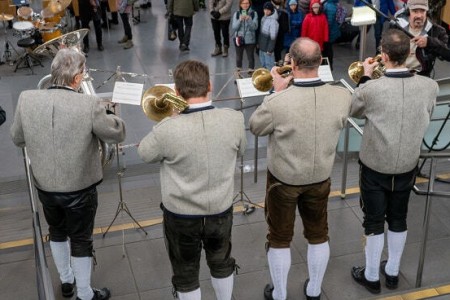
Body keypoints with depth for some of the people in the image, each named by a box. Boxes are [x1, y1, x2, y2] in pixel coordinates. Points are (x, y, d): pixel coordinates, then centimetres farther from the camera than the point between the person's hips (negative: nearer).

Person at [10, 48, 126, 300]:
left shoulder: (27, 99, -14)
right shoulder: (89, 105, -25)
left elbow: (18, 139, 1)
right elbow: (118, 134, -10)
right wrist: (105, 116, 9)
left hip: (45, 186, 4)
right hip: (79, 188, -4)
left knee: (57, 232, 27)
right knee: (81, 241, 14)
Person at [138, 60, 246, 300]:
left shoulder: (168, 129, -28)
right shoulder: (234, 119, -19)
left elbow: (144, 154, -7)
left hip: (181, 216, -3)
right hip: (221, 211, 3)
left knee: (186, 274, 20)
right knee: (221, 262, 29)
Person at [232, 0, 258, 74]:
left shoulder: (254, 14, -5)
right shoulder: (236, 14, -2)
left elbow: (255, 27, -12)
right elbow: (234, 27, -7)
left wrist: (249, 19, -28)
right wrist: (240, 20, -23)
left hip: (250, 40, -2)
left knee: (250, 57, 5)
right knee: (239, 57, 15)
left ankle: (251, 71, 19)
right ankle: (238, 71, 32)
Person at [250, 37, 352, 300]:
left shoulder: (277, 102, -31)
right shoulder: (342, 96, -20)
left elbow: (255, 127, -10)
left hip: (284, 179, -3)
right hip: (321, 178, 3)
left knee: (279, 239, 18)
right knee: (318, 235, 24)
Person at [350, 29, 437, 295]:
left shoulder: (371, 89, -26)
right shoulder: (430, 86, -16)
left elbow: (355, 112, -4)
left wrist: (366, 77, 4)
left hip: (375, 165, -3)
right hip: (408, 164, 3)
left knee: (374, 222, 12)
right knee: (398, 219, 21)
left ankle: (371, 276, 28)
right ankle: (392, 272, 38)